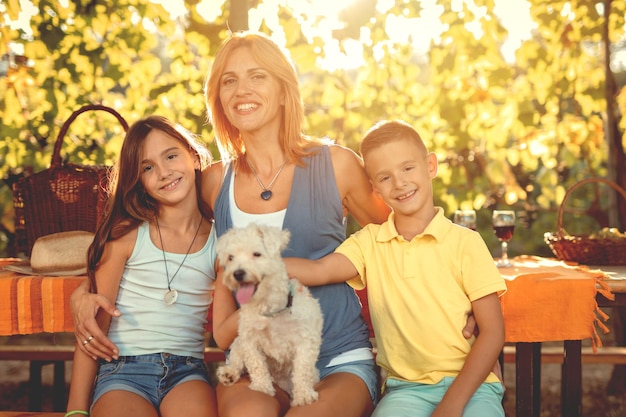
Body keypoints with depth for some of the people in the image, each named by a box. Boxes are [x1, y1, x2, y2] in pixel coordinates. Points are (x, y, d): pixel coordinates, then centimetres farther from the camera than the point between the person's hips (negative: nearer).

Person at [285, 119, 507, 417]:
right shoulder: (369, 241, 9)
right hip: (407, 388, 1)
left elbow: (492, 332, -1)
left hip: (471, 384, -1)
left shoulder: (464, 242, 1)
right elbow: (318, 271, -9)